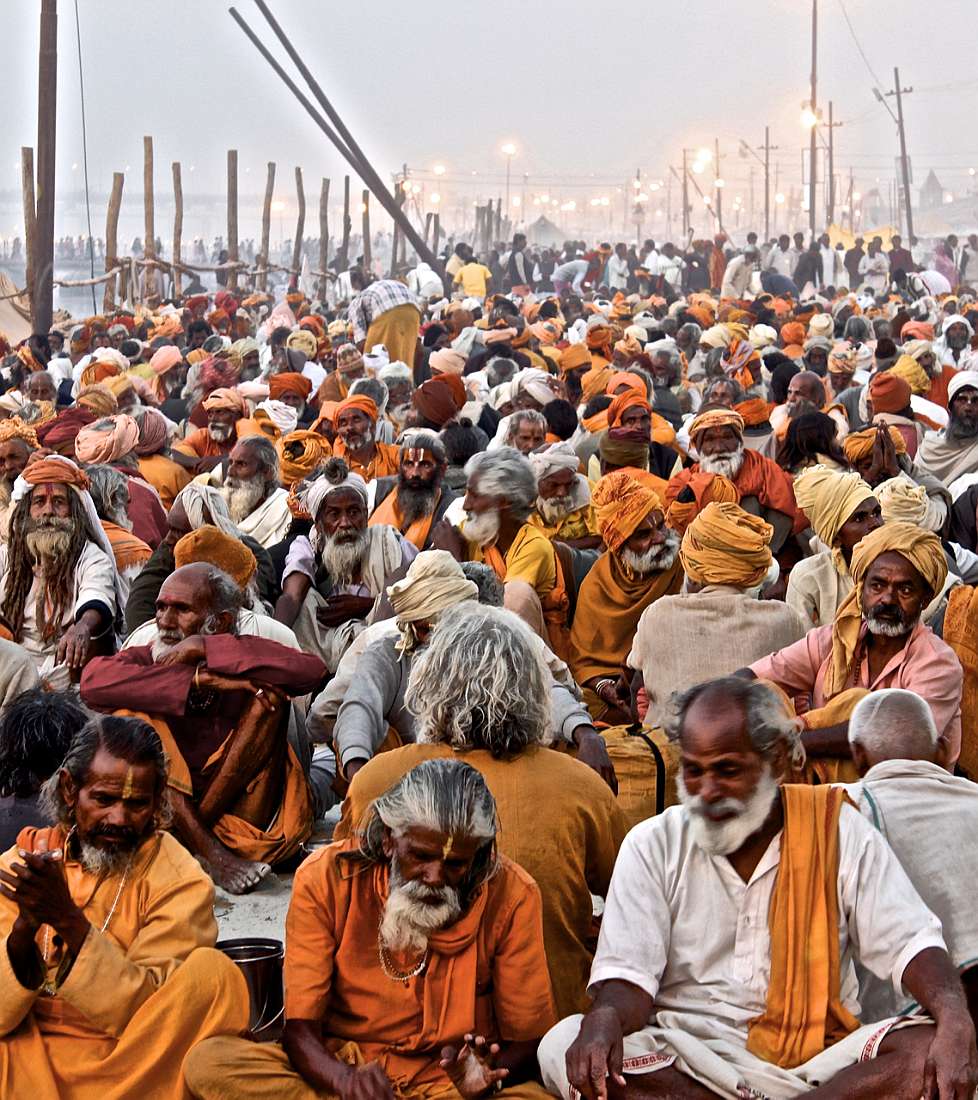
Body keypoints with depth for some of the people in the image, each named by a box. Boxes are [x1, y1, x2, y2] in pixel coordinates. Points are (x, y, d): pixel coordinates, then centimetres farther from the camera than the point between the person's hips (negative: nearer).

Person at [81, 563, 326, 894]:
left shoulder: (241, 664, 3)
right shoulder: (149, 659, 5)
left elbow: (311, 670, -18)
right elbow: (93, 681, -18)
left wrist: (206, 648, -16)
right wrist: (197, 679, -23)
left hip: (235, 807, -1)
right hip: (167, 814, 1)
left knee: (269, 693, -14)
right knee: (127, 713, -19)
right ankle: (214, 856, -29)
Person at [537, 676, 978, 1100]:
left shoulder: (838, 832, 5)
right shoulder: (652, 846, 5)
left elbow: (909, 941, -1)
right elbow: (626, 973, -2)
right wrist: (605, 1018, -28)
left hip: (818, 1059, 0)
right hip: (684, 1062, 0)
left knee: (932, 1051, -28)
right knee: (564, 1047, -29)